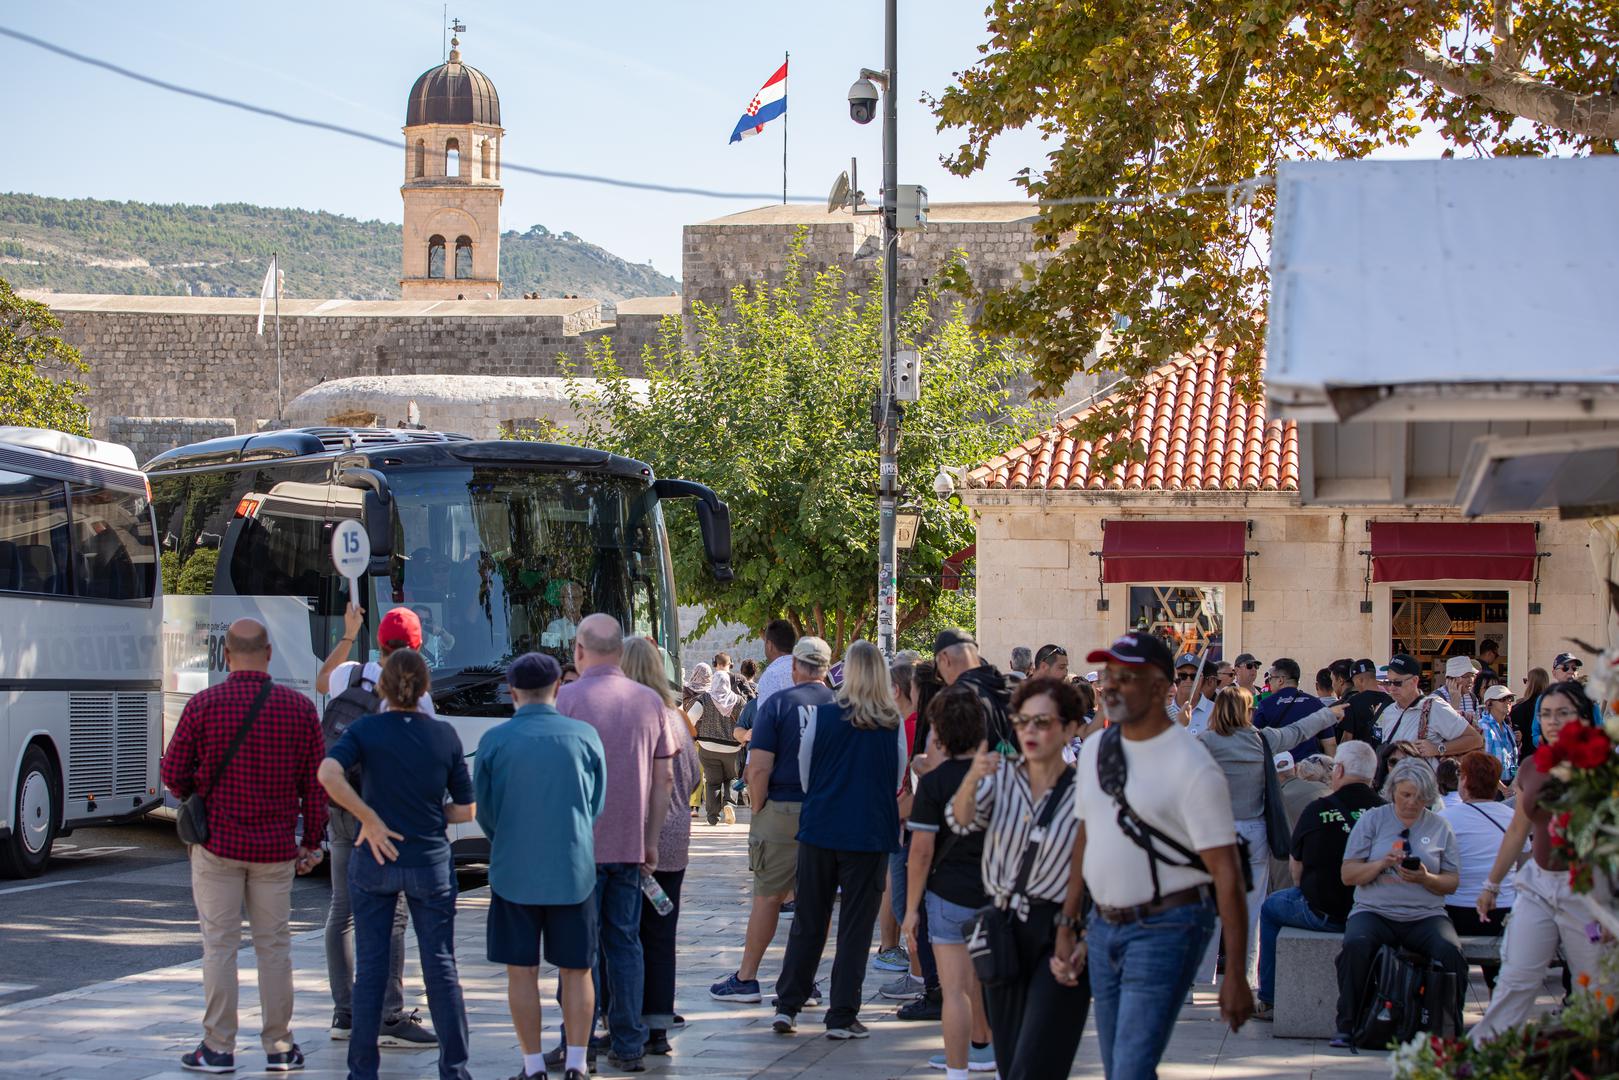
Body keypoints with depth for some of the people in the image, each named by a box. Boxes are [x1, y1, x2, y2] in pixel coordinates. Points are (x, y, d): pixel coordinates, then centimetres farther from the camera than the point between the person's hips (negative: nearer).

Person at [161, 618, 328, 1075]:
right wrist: (312, 840, 11)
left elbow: (173, 772, -1)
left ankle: (218, 1048, 6)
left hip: (217, 844, -2)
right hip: (276, 848, 2)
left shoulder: (203, 705, -8)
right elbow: (316, 783, 1)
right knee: (274, 945, 10)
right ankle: (279, 1047, 13)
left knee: (220, 945, 4)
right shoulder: (299, 708, -2)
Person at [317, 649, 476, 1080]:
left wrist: (371, 819, -16)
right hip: (430, 863, 0)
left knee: (370, 968, 7)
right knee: (440, 967, 7)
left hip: (374, 862, 0)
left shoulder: (365, 730, -6)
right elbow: (466, 809, 0)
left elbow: (328, 774, -24)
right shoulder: (444, 736, -2)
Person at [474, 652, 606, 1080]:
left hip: (514, 872, -1)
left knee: (522, 972, 7)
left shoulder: (494, 740, -6)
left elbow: (484, 811, 3)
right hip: (574, 872, 1)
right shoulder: (585, 736, -3)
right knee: (576, 971, 10)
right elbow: (597, 805, 7)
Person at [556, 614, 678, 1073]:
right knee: (625, 941, 10)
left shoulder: (569, 698, -7)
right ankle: (629, 1046, 11)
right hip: (631, 845, 4)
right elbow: (664, 778, 8)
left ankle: (580, 1045, 3)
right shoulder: (650, 702, 7)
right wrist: (651, 841, 14)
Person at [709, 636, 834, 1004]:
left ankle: (746, 979, 10)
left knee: (768, 895, 4)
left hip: (782, 810, -3)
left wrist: (757, 811, -1)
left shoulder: (777, 704, -7)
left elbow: (759, 768, -12)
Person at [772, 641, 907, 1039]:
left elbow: (804, 774, 3)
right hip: (870, 834, -1)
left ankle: (787, 1006, 12)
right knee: (856, 927, 5)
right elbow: (898, 779, 5)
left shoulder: (823, 715, -5)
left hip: (819, 828, 1)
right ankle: (842, 1017, 5)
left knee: (808, 923, 12)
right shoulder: (893, 723, -5)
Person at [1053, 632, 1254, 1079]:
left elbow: (1226, 874, -15)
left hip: (1165, 929, -7)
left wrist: (1236, 973, -18)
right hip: (1104, 927, 7)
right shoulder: (1096, 748, 9)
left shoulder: (1192, 766, -14)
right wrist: (1067, 924, 15)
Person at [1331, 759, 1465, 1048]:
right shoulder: (1372, 820, 9)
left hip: (1425, 914, 1)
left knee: (1450, 950, -30)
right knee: (1356, 944, -33)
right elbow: (1348, 875, 4)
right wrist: (1382, 864, -13)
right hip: (1374, 912, -1)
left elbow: (1451, 883, 10)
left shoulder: (1440, 827, 12)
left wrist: (1425, 878, -11)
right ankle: (1347, 1027, -21)